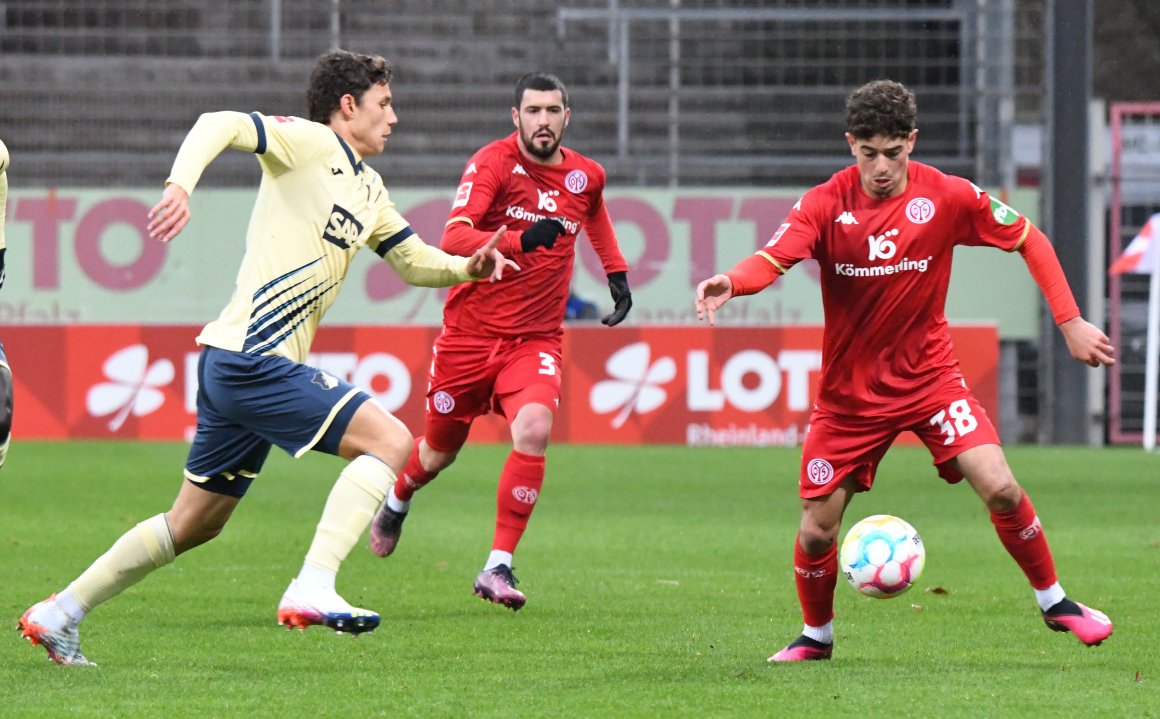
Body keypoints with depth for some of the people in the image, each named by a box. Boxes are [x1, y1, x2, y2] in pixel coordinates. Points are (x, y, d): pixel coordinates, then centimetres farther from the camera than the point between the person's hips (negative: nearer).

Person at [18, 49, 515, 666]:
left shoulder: (368, 189, 20)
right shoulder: (309, 143, -7)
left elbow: (414, 261, 29)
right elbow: (220, 124, -21)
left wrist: (467, 268, 8)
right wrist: (181, 183, -39)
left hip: (233, 364, 10)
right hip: (252, 359, -10)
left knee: (194, 525, 17)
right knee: (390, 442, -17)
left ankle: (57, 614, 23)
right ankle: (311, 589, -25)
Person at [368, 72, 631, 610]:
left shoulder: (586, 176, 3)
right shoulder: (492, 163, -13)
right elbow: (454, 237, -28)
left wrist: (616, 272, 22)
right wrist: (519, 240, -42)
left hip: (536, 339, 2)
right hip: (470, 333, -2)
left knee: (534, 429, -26)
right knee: (440, 450, 13)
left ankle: (498, 567, -20)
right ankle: (396, 502, 50)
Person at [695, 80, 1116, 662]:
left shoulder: (948, 197, -10)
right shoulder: (826, 204, -13)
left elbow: (1029, 241, 1)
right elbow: (773, 259, -27)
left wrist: (1070, 322, -5)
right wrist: (731, 282, -50)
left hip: (928, 375, 0)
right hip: (849, 390, 0)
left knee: (1000, 488, -17)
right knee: (816, 531, 0)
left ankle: (1054, 602, 7)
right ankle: (816, 636, 28)